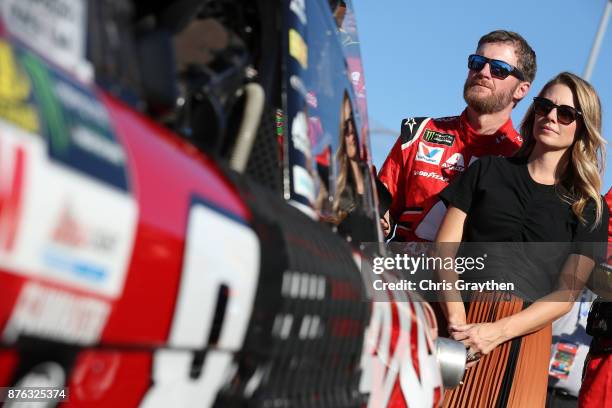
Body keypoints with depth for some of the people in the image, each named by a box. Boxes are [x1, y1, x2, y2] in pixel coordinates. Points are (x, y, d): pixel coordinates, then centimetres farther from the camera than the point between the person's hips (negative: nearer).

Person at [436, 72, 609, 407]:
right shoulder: (487, 170, 13)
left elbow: (566, 295, 1)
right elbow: (443, 249, 3)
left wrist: (497, 331, -14)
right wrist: (456, 320, -13)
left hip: (524, 334, 0)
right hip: (462, 322, 0)